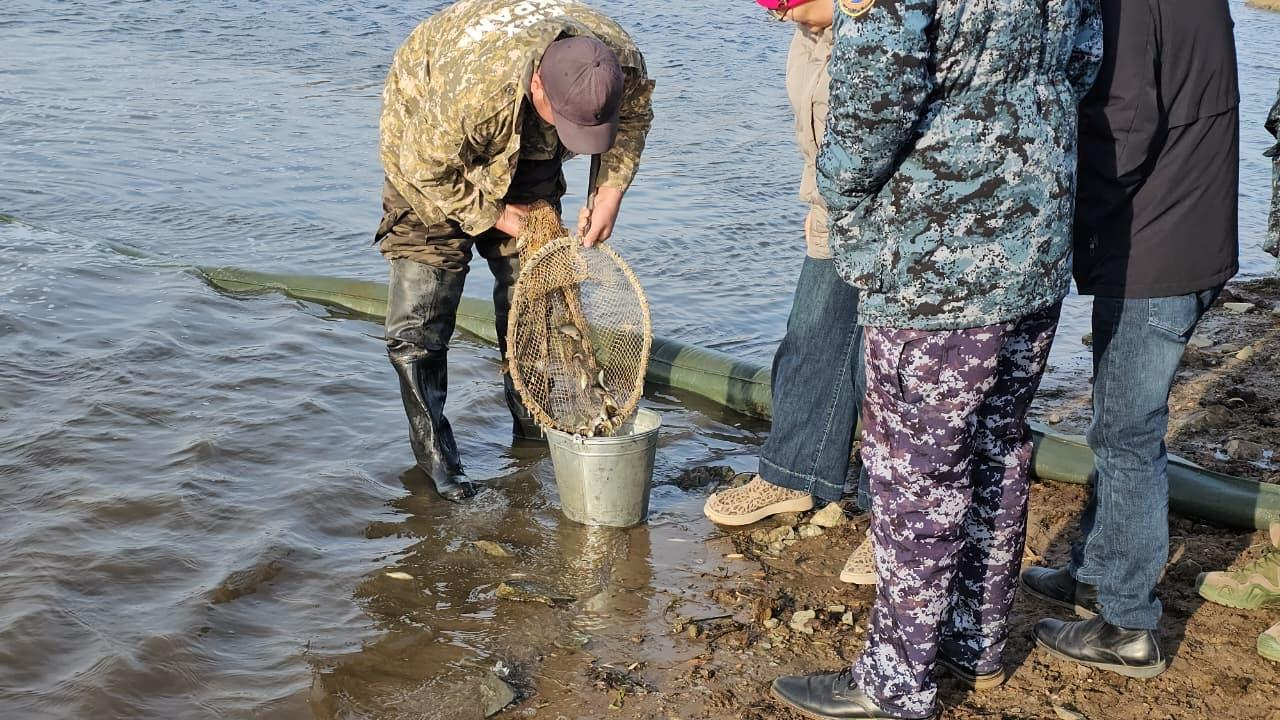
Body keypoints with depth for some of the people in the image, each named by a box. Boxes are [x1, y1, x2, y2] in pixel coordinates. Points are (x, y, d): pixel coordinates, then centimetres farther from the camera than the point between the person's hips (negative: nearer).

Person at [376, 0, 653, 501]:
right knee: (422, 312, -10)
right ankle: (432, 453, 0)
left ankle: (535, 429, 19)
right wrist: (495, 216, -20)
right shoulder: (471, 87, -46)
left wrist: (611, 193, -14)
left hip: (526, 155, 5)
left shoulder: (623, 63, -29)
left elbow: (634, 120, -4)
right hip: (431, 148, -4)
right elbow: (430, 171, -27)